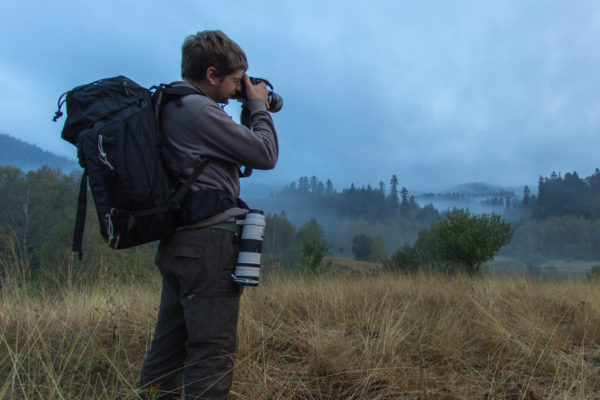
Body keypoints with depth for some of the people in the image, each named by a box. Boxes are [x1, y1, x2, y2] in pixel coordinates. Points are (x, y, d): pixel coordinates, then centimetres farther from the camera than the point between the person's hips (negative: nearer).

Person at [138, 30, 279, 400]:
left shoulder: (167, 107, 15)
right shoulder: (199, 110, -15)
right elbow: (266, 155, -10)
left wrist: (251, 110, 16)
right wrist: (259, 106, 4)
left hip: (176, 243, 10)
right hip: (210, 242, -10)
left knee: (168, 346, 15)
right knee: (213, 351, -3)